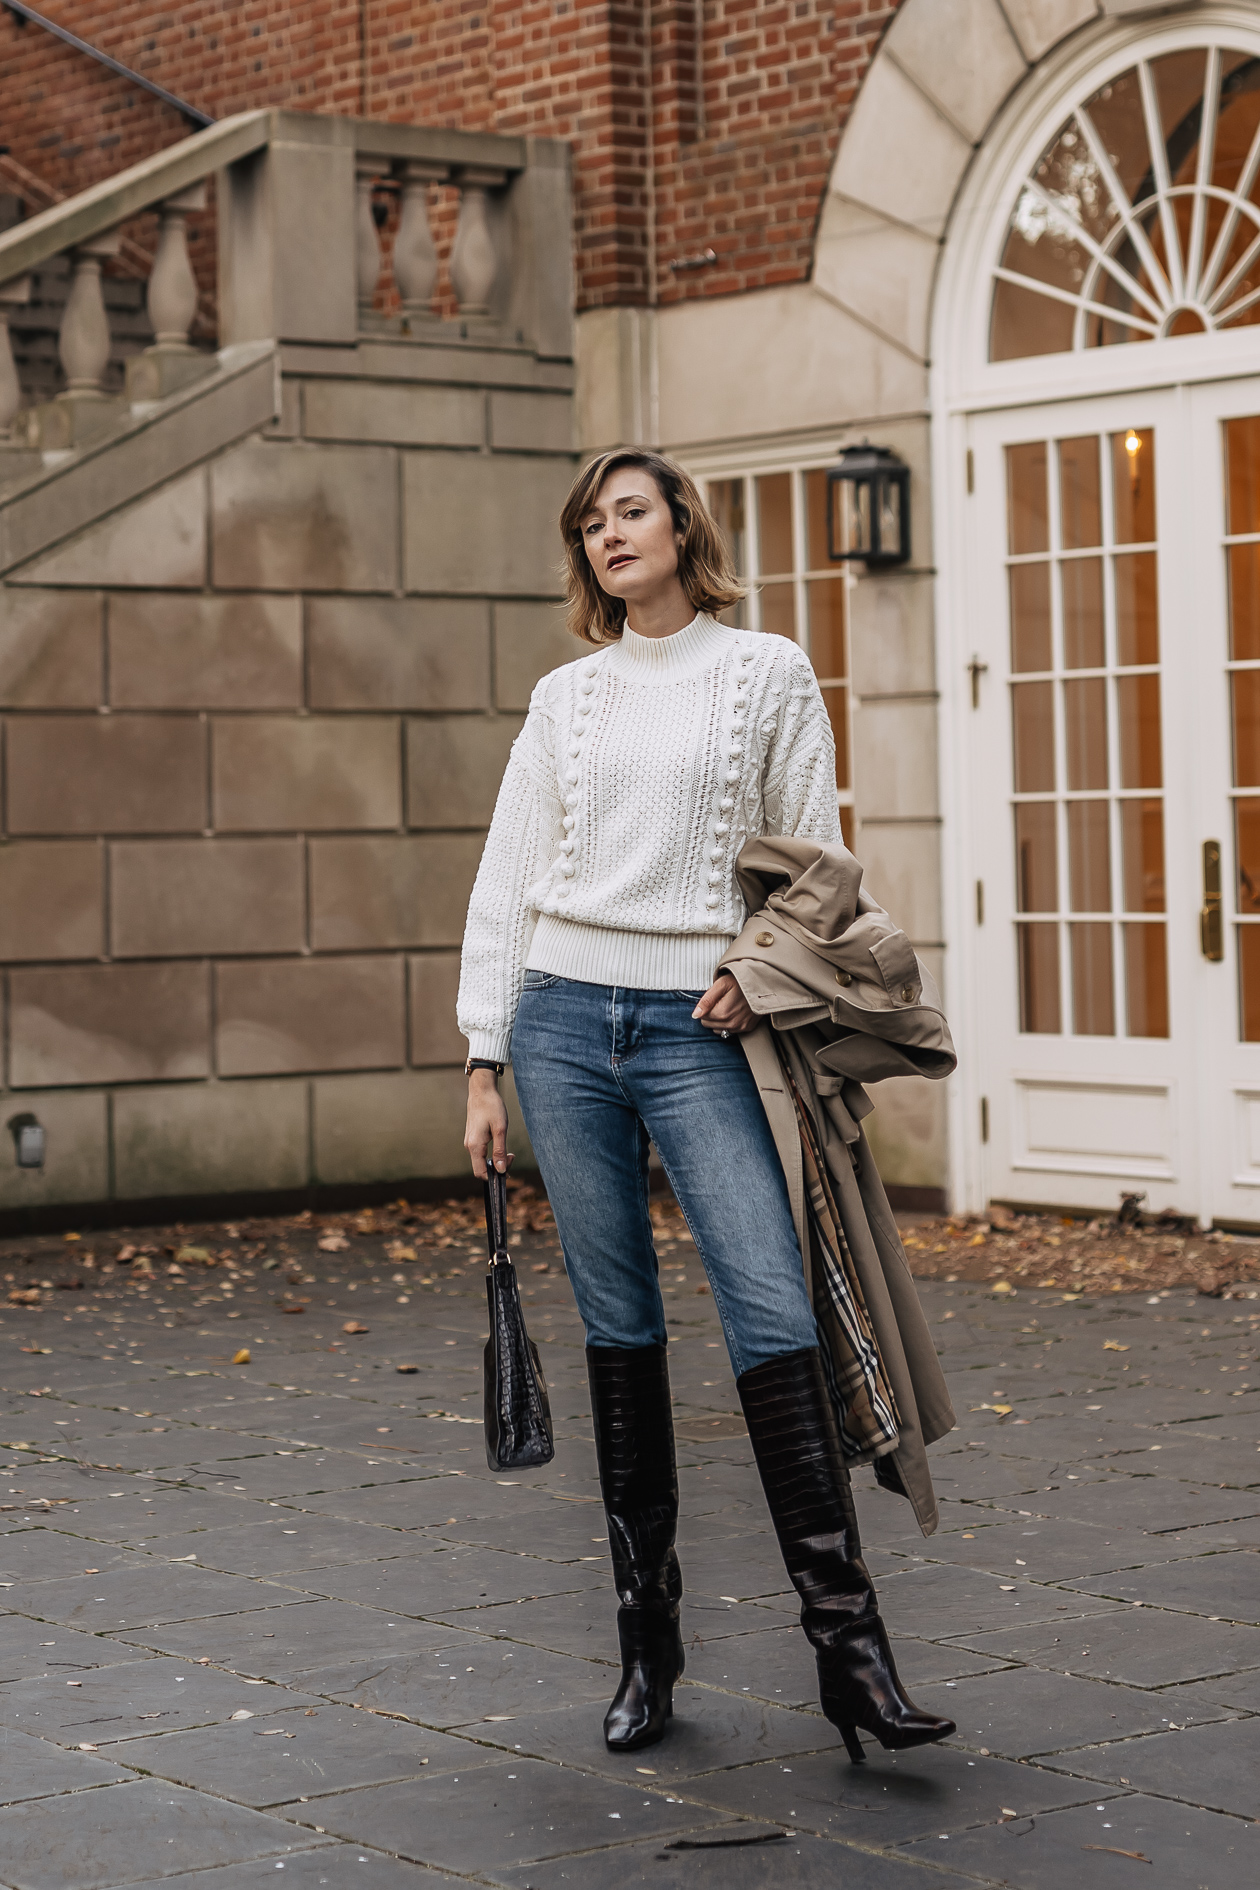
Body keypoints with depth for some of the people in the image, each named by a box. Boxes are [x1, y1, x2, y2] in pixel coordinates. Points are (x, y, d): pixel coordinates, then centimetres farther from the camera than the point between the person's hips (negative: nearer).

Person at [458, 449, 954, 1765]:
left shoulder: (769, 676, 6)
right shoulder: (566, 696, 12)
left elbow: (814, 864, 7)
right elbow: (506, 880, 11)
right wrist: (484, 1064, 6)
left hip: (696, 1028, -2)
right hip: (565, 1017, 2)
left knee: (772, 1310, -13)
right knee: (616, 1323, 4)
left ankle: (846, 1639, -12)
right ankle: (647, 1641, 11)